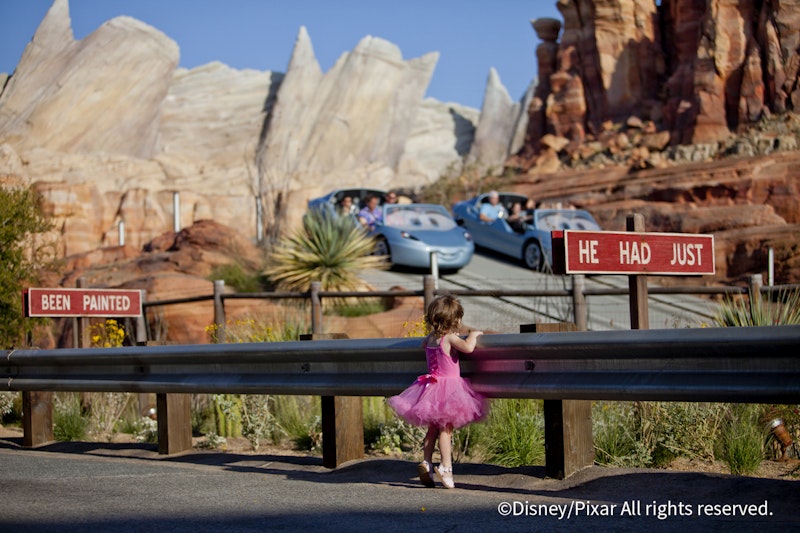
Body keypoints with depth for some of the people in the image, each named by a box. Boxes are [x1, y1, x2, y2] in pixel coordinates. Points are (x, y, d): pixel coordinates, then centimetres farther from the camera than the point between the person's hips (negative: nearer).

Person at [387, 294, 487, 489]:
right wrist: (473, 334, -9)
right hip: (448, 385, -7)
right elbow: (468, 348, -30)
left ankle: (426, 462, 10)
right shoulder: (450, 338, -15)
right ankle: (446, 467, -10)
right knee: (446, 427, -7)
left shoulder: (430, 338, 9)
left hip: (432, 385, 7)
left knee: (433, 427, 14)